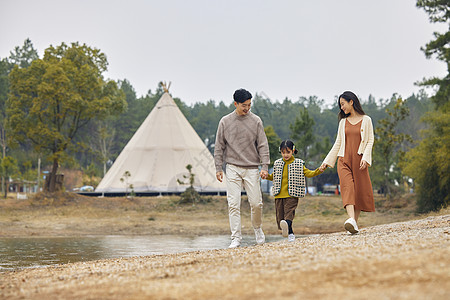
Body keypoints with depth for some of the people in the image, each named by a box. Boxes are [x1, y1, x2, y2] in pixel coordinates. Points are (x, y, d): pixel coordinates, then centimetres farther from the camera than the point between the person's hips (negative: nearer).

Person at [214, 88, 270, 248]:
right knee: (233, 204, -6)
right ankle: (236, 238, -2)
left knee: (256, 203, -2)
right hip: (232, 168, 0)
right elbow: (219, 146, 8)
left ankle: (257, 228, 26)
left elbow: (263, 145, 3)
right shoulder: (225, 121, 4)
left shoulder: (256, 121, 3)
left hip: (252, 168, 0)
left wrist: (264, 166, -6)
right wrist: (218, 167, 3)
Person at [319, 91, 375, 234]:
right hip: (344, 160, 1)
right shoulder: (343, 122, 16)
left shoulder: (366, 120, 6)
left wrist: (365, 157, -13)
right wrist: (327, 162, 16)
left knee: (360, 191, -3)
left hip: (359, 161, -1)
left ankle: (355, 222, 7)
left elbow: (370, 141, 1)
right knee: (347, 187, -18)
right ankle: (351, 221, -34)